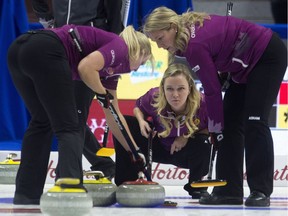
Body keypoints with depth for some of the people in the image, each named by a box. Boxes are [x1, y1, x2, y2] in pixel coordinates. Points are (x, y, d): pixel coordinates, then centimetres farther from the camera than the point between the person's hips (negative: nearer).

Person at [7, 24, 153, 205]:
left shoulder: (111, 68, 33)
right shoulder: (120, 46, 9)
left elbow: (113, 115, 38)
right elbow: (86, 67, -11)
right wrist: (102, 94, 6)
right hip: (45, 52, -9)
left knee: (42, 122, 22)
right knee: (69, 127, -1)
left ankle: (26, 194, 19)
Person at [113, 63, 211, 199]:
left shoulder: (203, 104, -34)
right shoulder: (154, 98, -27)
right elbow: (138, 107, -1)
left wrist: (188, 136, -27)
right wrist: (141, 121, -22)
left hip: (187, 152, -2)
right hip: (160, 147, 2)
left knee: (205, 143, -35)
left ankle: (197, 186, -3)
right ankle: (127, 181, -3)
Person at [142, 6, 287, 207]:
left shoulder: (195, 45, -28)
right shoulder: (190, 24, -3)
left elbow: (212, 90, -22)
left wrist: (215, 128, -14)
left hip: (268, 56, -10)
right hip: (247, 63, 10)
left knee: (254, 121, -17)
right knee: (230, 123, 3)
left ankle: (261, 191, -16)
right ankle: (229, 190, 3)